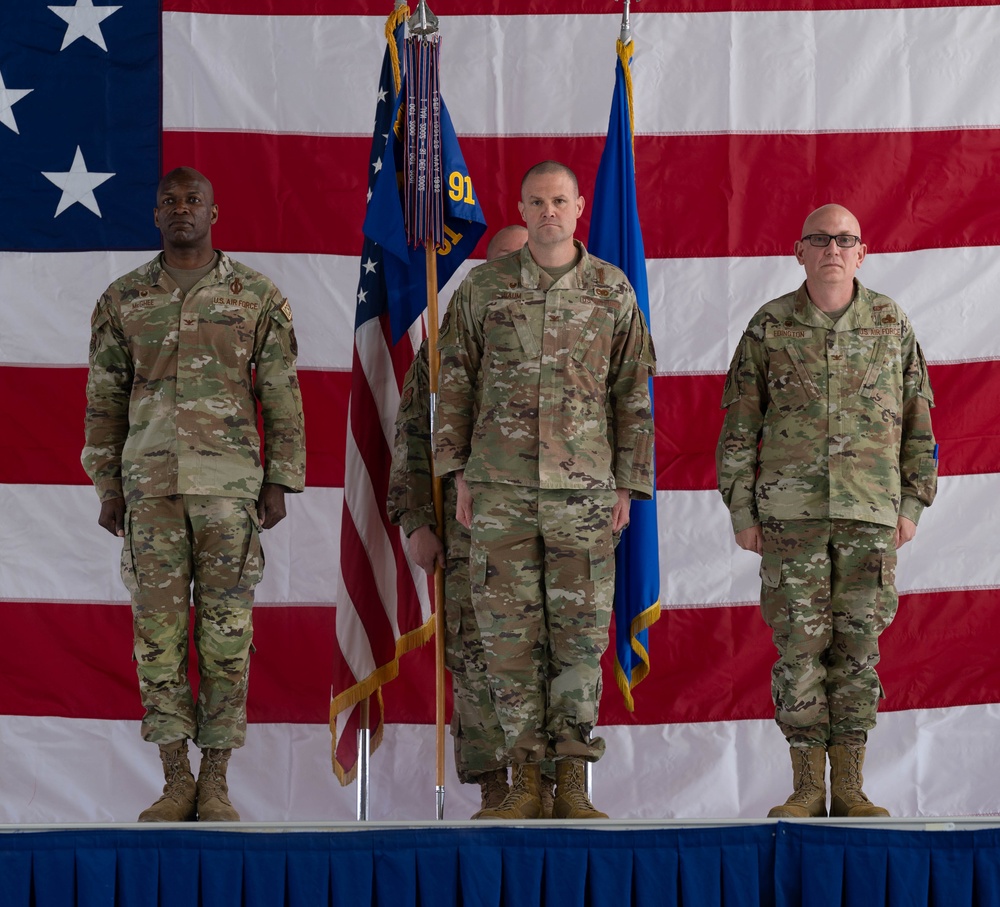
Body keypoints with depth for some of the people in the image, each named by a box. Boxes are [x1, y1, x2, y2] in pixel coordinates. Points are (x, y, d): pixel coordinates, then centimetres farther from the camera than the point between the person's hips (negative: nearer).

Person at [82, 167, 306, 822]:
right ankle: (176, 780, 6)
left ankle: (216, 781, 5)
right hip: (150, 487, 1)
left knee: (226, 632, -1)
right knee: (158, 630, -1)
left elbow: (282, 396, 4)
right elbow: (104, 399, 11)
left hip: (230, 485, -1)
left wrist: (280, 484, -2)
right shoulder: (123, 299, 8)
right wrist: (107, 488, 5)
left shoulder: (258, 296, 4)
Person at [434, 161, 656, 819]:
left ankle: (572, 784, 5)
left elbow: (632, 394, 6)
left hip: (583, 490, 0)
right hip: (501, 487, 0)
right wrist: (458, 474, 2)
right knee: (511, 631, 1)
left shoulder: (612, 290, 4)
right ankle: (525, 783, 6)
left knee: (580, 632, 0)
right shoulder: (486, 286, 5)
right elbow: (456, 383, 8)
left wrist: (628, 485, 1)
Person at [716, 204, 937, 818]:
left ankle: (849, 787, 8)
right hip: (790, 511, -1)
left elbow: (919, 425, 11)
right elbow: (739, 426, 6)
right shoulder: (769, 327, 3)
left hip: (871, 513, 1)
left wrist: (912, 506, 5)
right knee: (800, 645, -2)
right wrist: (741, 512, 2)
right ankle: (808, 786, 4)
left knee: (858, 646, 2)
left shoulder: (892, 324, 6)